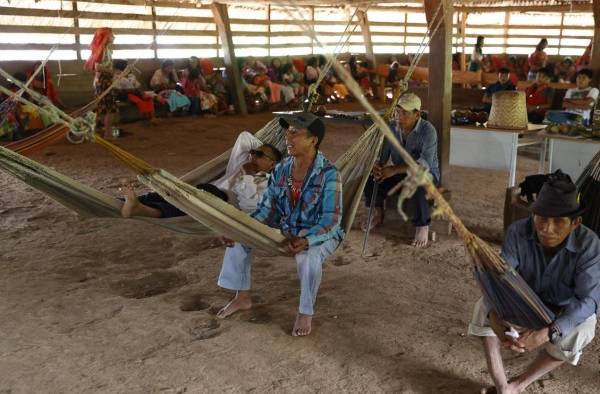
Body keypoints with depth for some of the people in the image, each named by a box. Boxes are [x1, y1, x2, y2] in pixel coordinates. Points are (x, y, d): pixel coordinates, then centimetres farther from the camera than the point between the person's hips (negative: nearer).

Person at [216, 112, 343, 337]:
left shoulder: (328, 174, -23)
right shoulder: (281, 170, -4)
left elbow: (331, 221, -26)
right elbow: (266, 209, 0)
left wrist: (306, 240, -43)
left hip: (320, 235, -6)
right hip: (285, 231, 6)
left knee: (308, 256, -39)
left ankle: (306, 313, -14)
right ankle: (242, 297, 13)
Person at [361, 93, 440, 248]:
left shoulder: (428, 130, -24)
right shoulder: (392, 129, -7)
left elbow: (425, 163, -33)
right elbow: (383, 154, 1)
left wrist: (395, 169, -41)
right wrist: (378, 166, -25)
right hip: (399, 174, 5)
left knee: (418, 186, -40)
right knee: (371, 180, -16)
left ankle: (423, 226, -17)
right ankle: (378, 215, 9)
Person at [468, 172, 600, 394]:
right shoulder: (518, 232, -27)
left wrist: (547, 332, -50)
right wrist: (494, 317, -52)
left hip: (566, 312, -1)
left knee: (580, 332, -33)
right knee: (484, 307, -23)